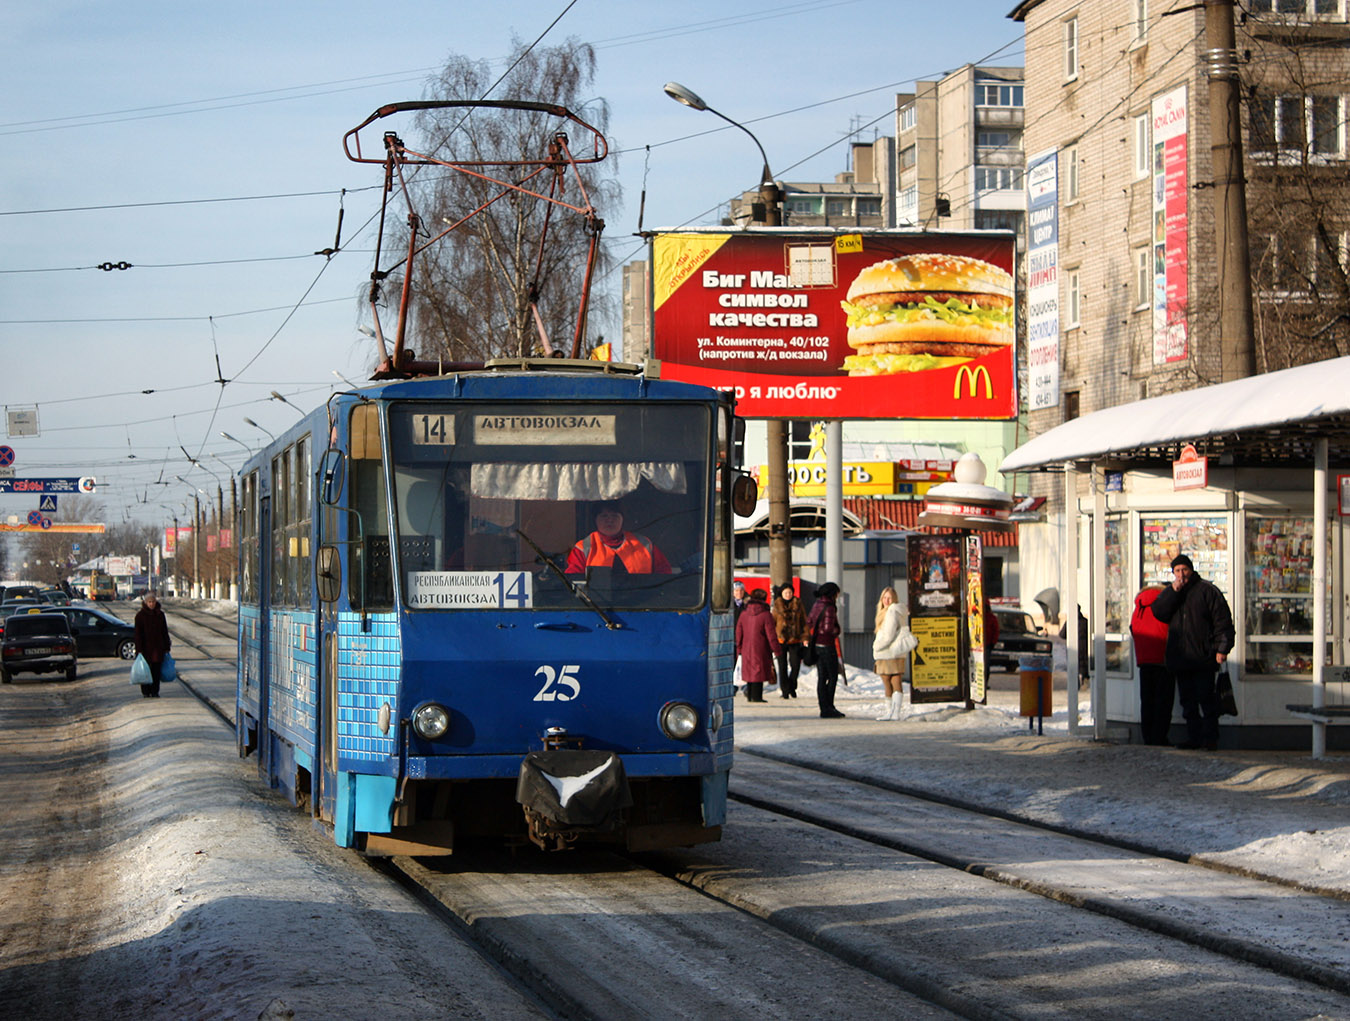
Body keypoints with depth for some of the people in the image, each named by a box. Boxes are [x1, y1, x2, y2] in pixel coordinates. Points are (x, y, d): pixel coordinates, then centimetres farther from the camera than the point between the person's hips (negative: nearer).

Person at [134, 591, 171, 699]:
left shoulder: (160, 614, 8)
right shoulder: (140, 615, -3)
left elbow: (165, 631, 13)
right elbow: (138, 633, -6)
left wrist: (166, 647, 10)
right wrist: (139, 649, -12)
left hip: (158, 646, 3)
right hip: (145, 647, -3)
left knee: (156, 669, 2)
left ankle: (155, 691, 8)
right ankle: (145, 692, 8)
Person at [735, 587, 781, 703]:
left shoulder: (744, 614, 5)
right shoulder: (766, 615, -11)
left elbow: (739, 632, 10)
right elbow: (771, 634, -11)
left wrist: (739, 649, 18)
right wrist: (776, 649, -2)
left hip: (746, 649, 5)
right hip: (760, 649, -5)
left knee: (749, 670, 15)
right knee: (759, 671, -1)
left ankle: (749, 695, 20)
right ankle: (756, 696, -3)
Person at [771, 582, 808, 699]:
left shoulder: (798, 604, 5)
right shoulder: (777, 606, 4)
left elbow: (804, 622, 9)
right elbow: (772, 622, 8)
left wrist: (805, 637, 0)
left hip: (795, 640, 0)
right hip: (781, 640, 0)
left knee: (795, 665, -5)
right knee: (782, 666, 0)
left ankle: (792, 687, 17)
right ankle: (784, 690, 8)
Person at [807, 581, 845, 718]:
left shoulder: (816, 605, 10)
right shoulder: (829, 608, -17)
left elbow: (809, 622, 18)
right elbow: (828, 628, -23)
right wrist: (837, 630, -5)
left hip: (816, 644, 8)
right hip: (827, 645, -8)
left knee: (821, 677, 9)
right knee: (833, 676, -1)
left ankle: (824, 707, 10)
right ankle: (828, 707, -3)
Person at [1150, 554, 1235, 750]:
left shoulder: (1206, 590, -1)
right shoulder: (1169, 593, 16)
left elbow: (1222, 620, -4)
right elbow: (1159, 612, 0)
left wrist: (1222, 648, -12)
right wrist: (1173, 592, -10)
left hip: (1203, 658, -5)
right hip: (1179, 659, 5)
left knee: (1207, 699, -6)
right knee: (1188, 701, 6)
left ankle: (1210, 738, -3)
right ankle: (1193, 737, 10)